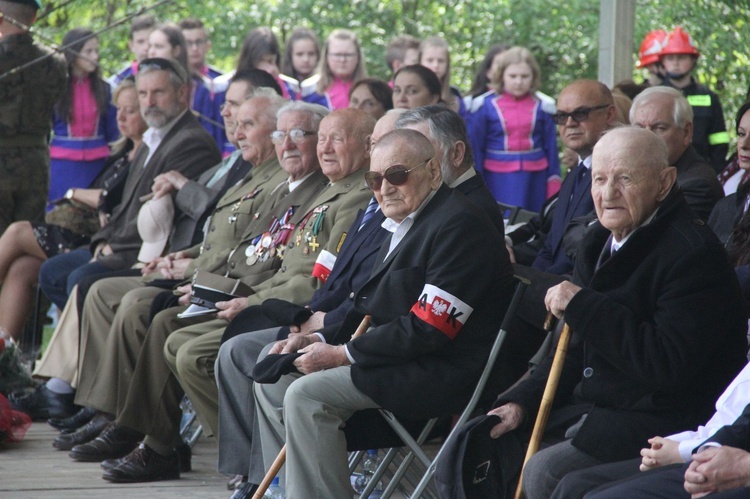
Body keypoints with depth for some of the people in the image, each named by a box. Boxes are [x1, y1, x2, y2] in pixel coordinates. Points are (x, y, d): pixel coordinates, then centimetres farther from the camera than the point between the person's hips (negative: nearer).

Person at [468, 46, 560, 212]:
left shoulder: (542, 107, 2)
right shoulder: (485, 106, -2)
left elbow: (551, 148, 7)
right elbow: (475, 147, 2)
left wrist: (554, 184, 5)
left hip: (535, 183, 1)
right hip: (499, 180, -1)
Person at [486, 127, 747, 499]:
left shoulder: (694, 254, -17)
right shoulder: (598, 243, 12)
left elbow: (669, 363, -27)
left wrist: (583, 307, -22)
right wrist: (522, 402, 3)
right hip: (589, 406, 9)